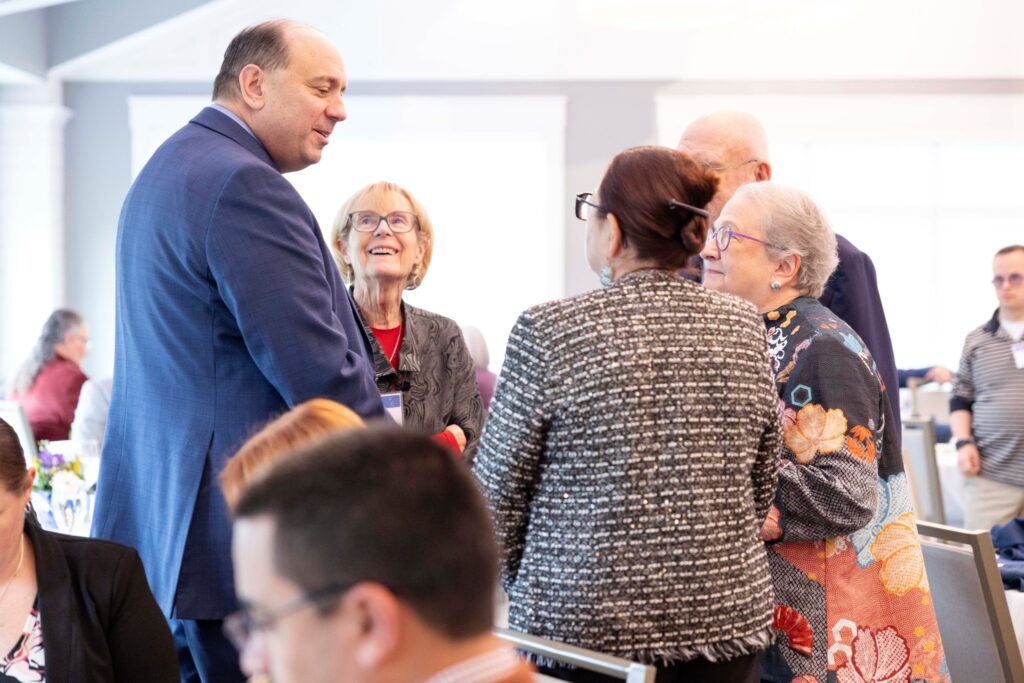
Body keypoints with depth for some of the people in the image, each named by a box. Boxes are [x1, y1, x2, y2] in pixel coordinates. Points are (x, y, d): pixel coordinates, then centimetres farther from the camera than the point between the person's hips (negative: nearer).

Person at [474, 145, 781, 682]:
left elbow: (498, 493, -4)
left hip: (583, 624, -4)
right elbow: (761, 487, 9)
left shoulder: (546, 334, -12)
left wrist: (519, 585, 13)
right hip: (727, 616, 4)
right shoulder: (743, 327, 0)